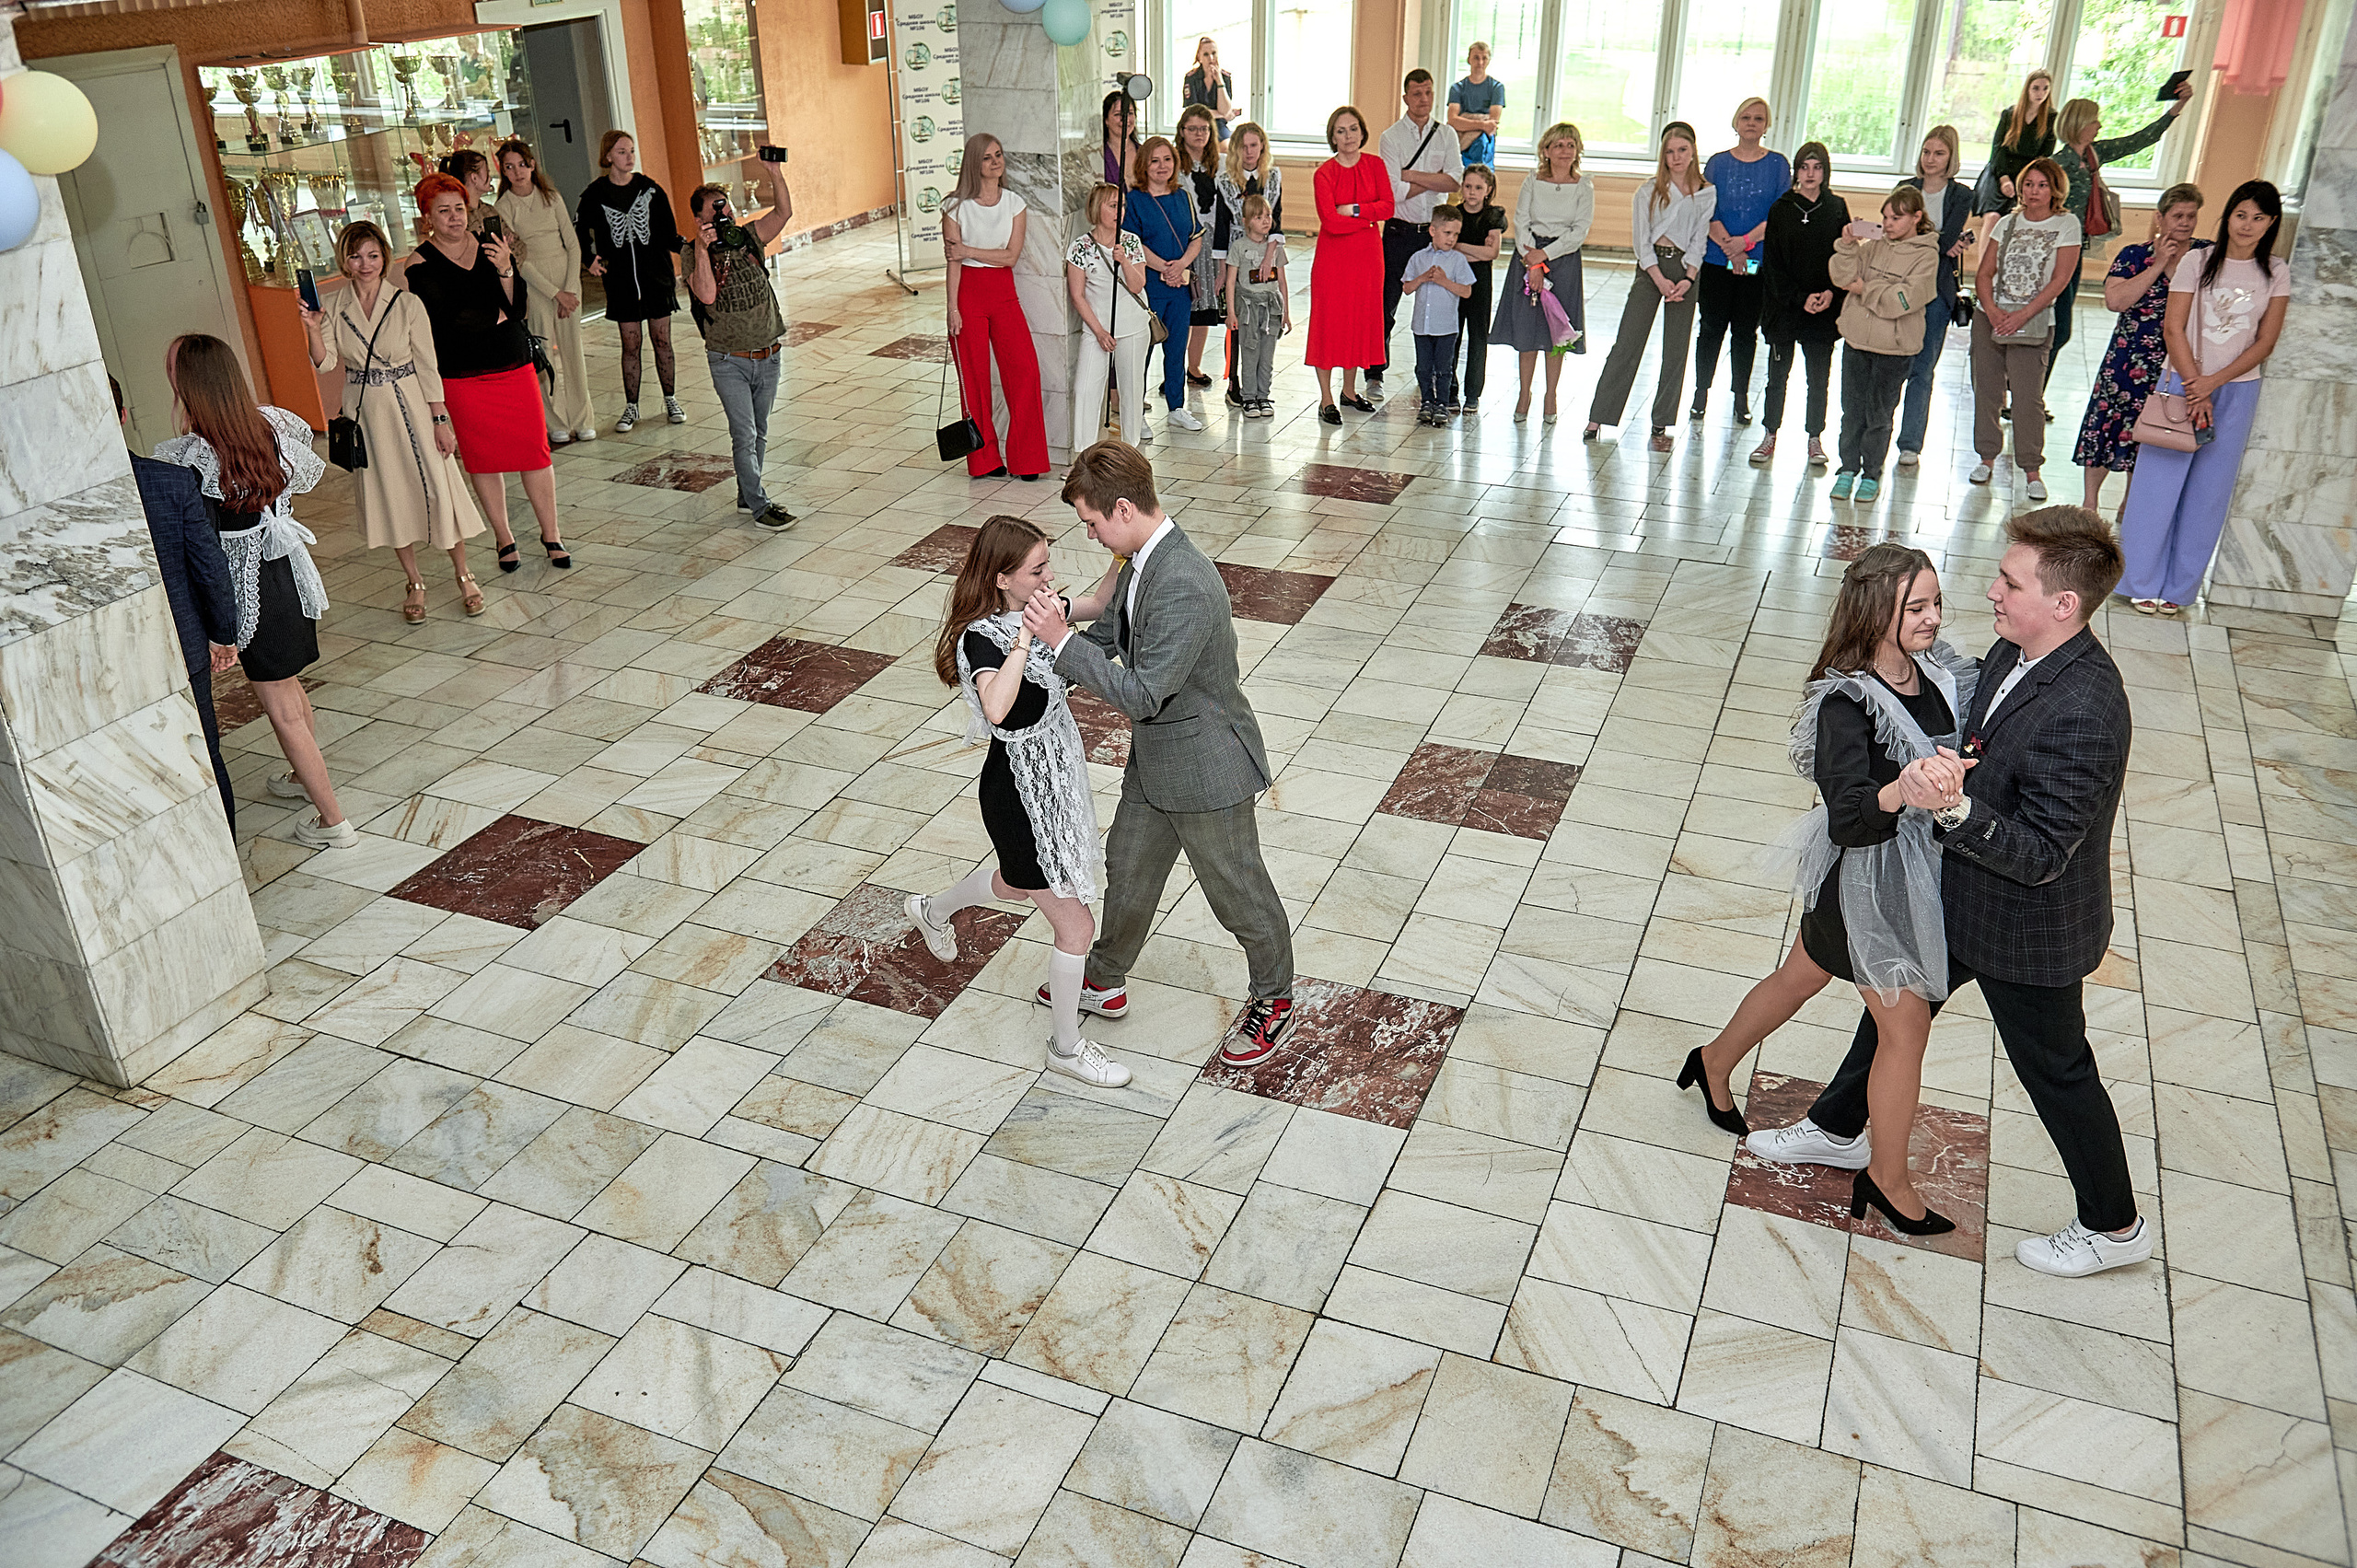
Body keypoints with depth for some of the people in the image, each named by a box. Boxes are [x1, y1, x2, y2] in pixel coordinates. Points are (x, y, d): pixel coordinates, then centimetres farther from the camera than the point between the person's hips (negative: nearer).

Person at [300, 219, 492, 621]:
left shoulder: (407, 303, -4)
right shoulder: (334, 309, 2)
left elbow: (428, 365, -3)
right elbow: (325, 362, -5)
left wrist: (439, 420, -5)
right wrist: (313, 330, -24)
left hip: (410, 406, -2)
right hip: (366, 413, 2)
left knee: (438, 486, -4)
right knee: (389, 495, 9)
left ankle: (463, 576, 14)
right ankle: (414, 583, 22)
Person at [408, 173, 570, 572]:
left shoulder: (491, 247, 6)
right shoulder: (422, 263, -3)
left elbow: (517, 309, -3)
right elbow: (445, 322, -14)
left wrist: (505, 270, -18)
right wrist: (498, 315, -6)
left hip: (514, 365, 2)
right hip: (462, 376, -2)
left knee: (534, 450, 1)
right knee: (483, 458, 5)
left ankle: (551, 534, 13)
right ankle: (504, 538, 20)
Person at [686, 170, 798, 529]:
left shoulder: (748, 238, 4)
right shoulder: (696, 256, -8)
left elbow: (783, 212, -9)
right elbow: (706, 295, -26)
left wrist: (775, 174, -21)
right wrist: (703, 249, -31)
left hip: (768, 357, 4)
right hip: (729, 362, -4)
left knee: (759, 432, 14)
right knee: (744, 435, -5)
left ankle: (747, 495, 28)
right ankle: (761, 506, 2)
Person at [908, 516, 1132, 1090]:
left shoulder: (1029, 609, -4)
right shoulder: (982, 637, -28)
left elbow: (1097, 606, 13)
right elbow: (996, 707, -48)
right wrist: (1027, 635, -43)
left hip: (1051, 778, 9)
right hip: (1019, 797, -9)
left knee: (1020, 884, 34)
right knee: (1076, 926, 2)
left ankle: (932, 911, 63)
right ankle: (1067, 1047, 23)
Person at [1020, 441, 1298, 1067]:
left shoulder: (1184, 587, -33)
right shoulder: (1142, 560, -2)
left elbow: (1142, 693, -31)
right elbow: (1108, 634, 14)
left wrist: (1062, 643, -29)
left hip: (1205, 766, -9)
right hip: (1155, 760, 9)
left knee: (1237, 889, 12)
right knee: (1128, 871, 23)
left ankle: (1274, 1000, 35)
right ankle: (1106, 982, 45)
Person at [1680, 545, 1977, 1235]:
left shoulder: (1939, 671, -6)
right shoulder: (1846, 703, -28)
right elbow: (1846, 818, -37)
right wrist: (1901, 793, -56)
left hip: (1914, 869, 7)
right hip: (1865, 882, -7)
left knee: (1799, 979, 25)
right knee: (1906, 1028, 6)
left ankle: (1715, 1064, 50)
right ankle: (1888, 1180, 27)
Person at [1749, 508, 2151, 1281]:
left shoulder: (2083, 713, -35)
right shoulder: (2012, 652, -8)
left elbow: (2040, 854, -32)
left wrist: (1953, 808, -45)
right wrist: (1936, 775, -10)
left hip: (2027, 927, -9)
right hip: (1963, 898, 9)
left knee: (2056, 1071, 12)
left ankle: (2114, 1226, 38)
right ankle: (1838, 1130, 48)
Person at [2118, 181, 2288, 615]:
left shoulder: (2276, 273, 3)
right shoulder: (2197, 262, -1)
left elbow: (2266, 342, 0)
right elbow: (2174, 329, -5)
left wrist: (2213, 382, -13)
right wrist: (2195, 388, -12)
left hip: (2237, 391, 1)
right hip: (2184, 382, -1)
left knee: (2208, 490, 4)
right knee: (2159, 480, -2)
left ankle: (2177, 587, 12)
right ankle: (2142, 581, 9)